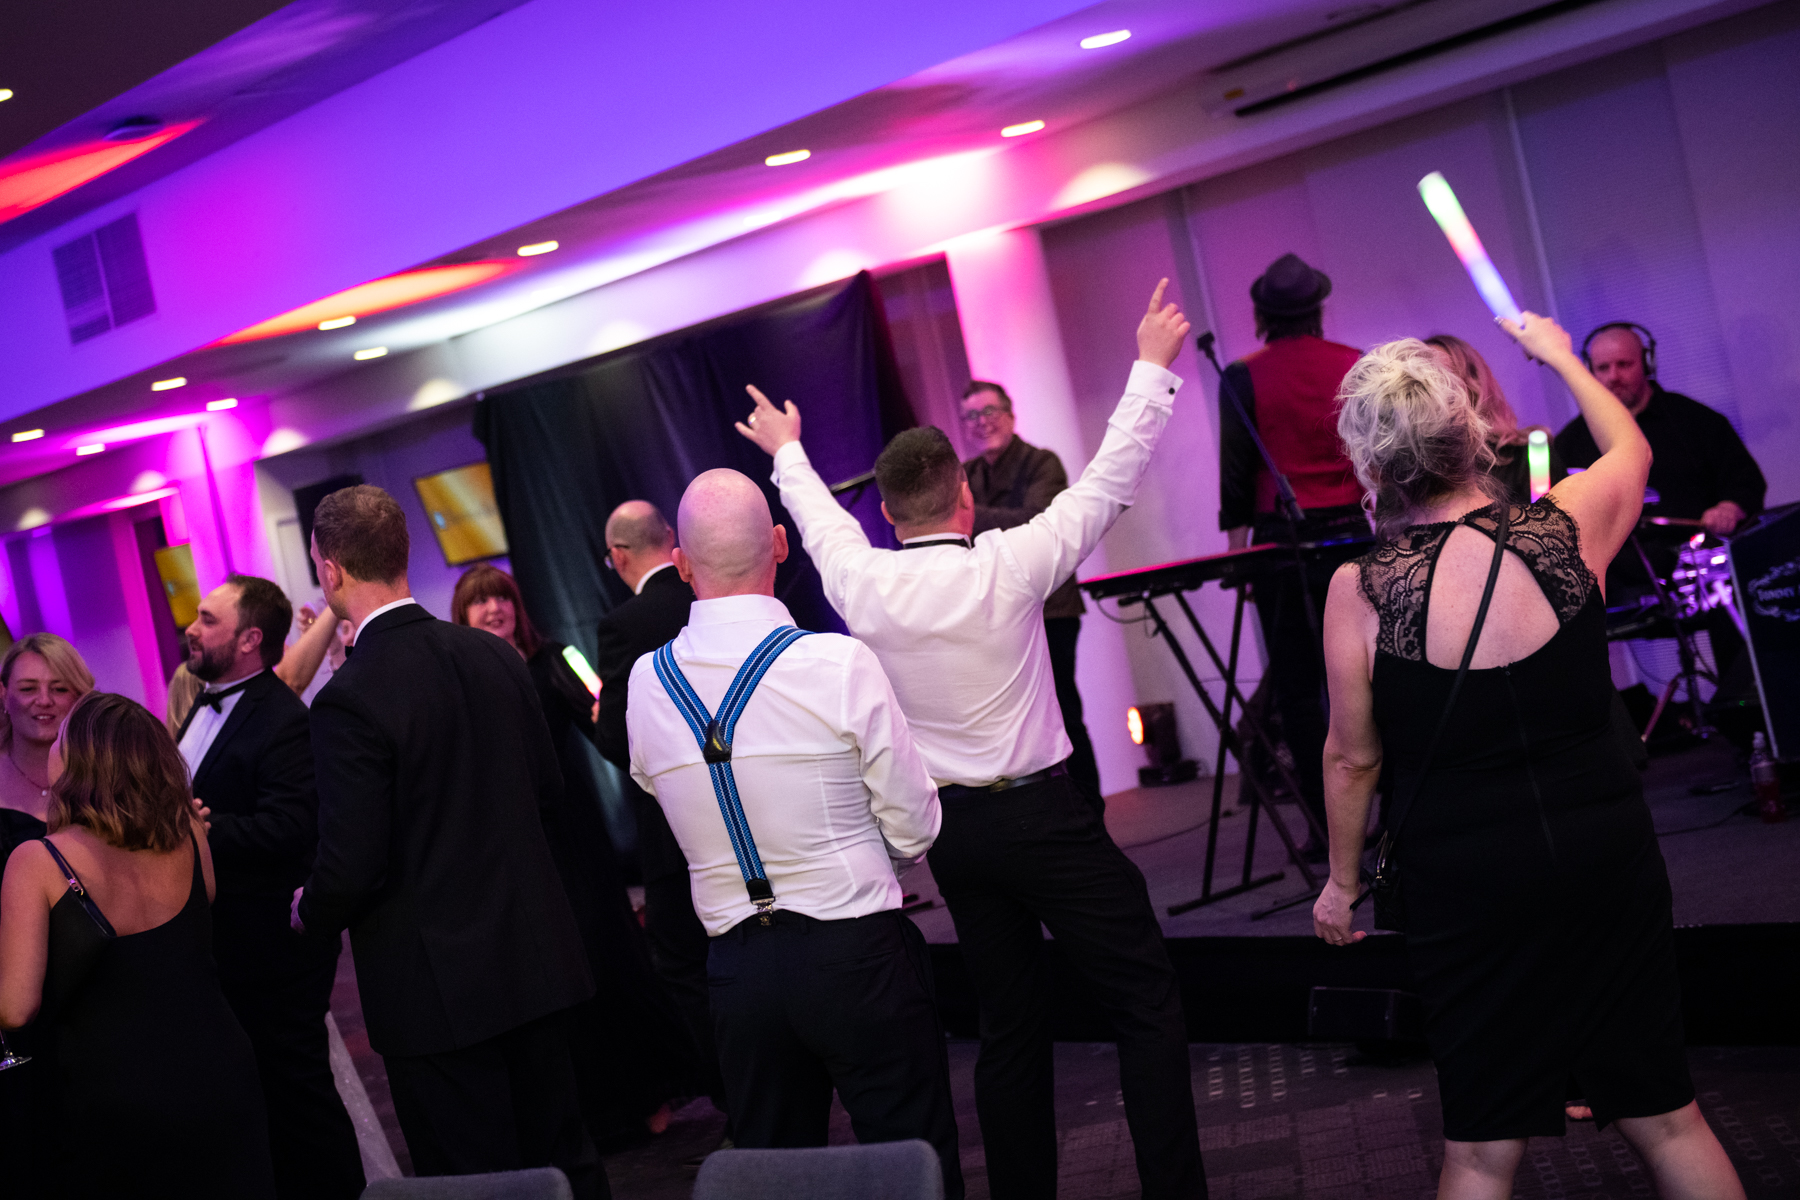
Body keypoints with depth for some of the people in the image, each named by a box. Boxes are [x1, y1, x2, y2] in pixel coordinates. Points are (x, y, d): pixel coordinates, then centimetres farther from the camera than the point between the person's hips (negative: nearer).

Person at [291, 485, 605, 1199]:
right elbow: (549, 787, 13)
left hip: (438, 986, -6)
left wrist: (309, 913, 3)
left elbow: (350, 868, -19)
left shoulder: (349, 699, -18)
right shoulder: (496, 657, 1)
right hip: (537, 959, 6)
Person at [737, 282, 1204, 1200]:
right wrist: (1152, 366, 5)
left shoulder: (865, 585, -3)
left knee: (1009, 1023, 14)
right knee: (1148, 1001, 2)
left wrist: (788, 453, 37)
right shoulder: (1007, 565, -14)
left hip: (952, 829, 5)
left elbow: (822, 524, 18)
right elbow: (1110, 480, -6)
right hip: (1043, 814, -5)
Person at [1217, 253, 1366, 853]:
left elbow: (1235, 471, -3)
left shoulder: (1244, 377, -3)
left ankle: (1329, 824, 2)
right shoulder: (1356, 366, 5)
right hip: (1350, 533, 3)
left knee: (1298, 688, 2)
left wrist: (1237, 545, 4)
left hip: (1282, 540, -3)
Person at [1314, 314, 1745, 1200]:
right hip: (1607, 852, 2)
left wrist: (1341, 880, 11)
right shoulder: (1564, 528, -8)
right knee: (1665, 1118, 15)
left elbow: (1354, 759, -4)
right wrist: (1559, 358, 31)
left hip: (1466, 883, -2)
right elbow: (1631, 450, 15)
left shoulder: (1359, 592, -14)